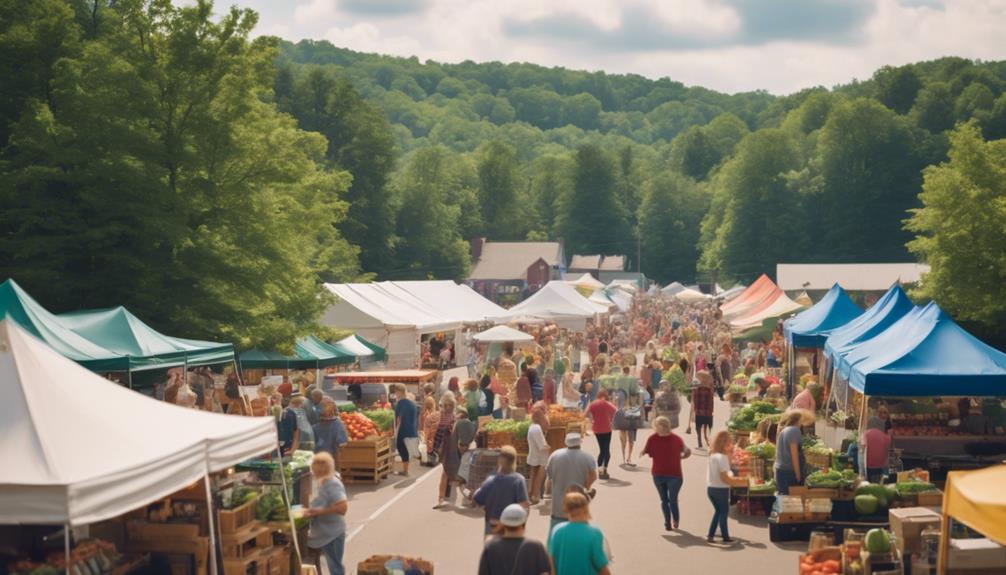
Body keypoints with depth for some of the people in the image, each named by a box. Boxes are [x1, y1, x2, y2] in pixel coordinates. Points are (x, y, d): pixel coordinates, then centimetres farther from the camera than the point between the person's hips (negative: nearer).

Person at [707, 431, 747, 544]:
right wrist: (738, 482, -12)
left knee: (718, 511, 21)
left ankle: (710, 535, 18)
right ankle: (725, 537, 16)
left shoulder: (713, 455, 7)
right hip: (721, 489, -7)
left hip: (710, 488, 7)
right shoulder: (722, 457, -18)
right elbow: (724, 478, -20)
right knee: (724, 512, 8)